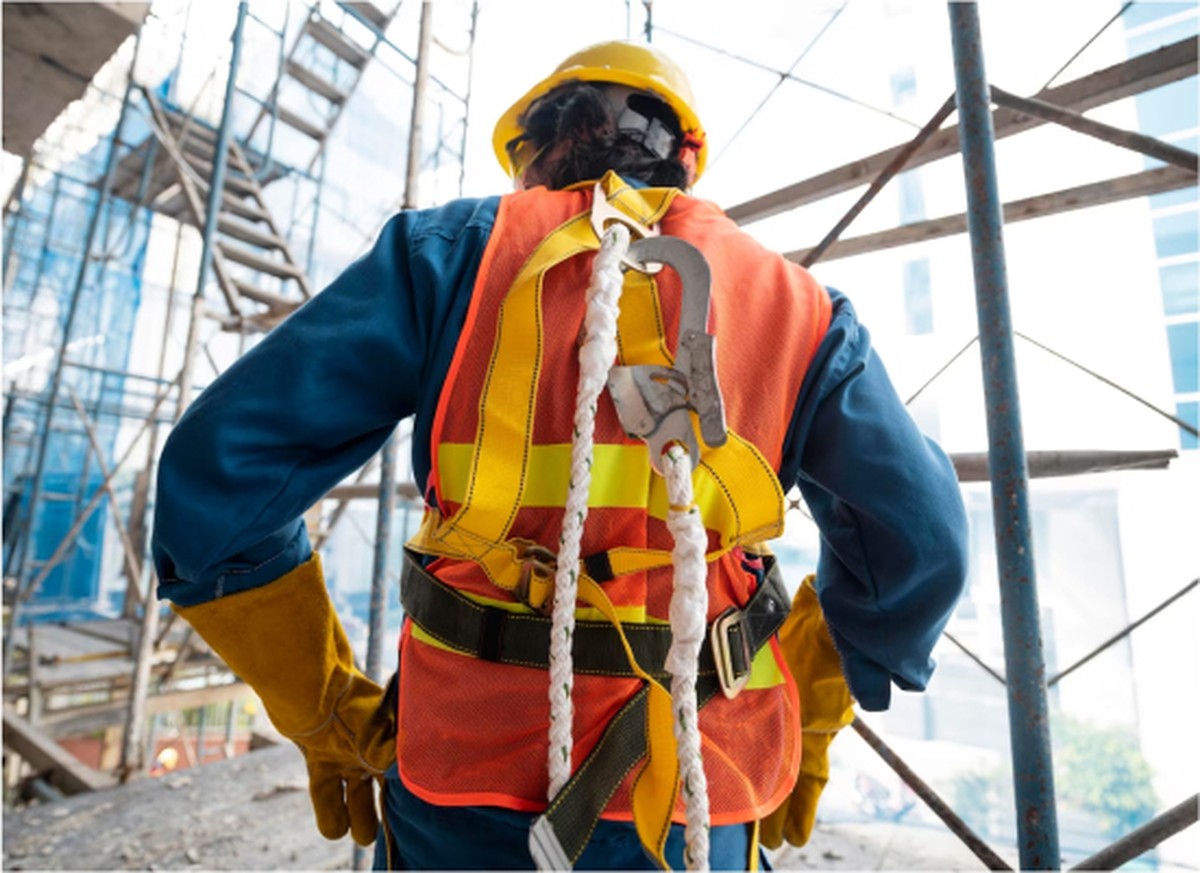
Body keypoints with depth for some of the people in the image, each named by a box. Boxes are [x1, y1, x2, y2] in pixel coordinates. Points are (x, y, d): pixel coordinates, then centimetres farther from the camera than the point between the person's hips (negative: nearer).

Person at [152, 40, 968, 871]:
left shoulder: (454, 248, -2)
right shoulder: (794, 303, 4)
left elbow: (222, 467, -6)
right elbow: (917, 539, 0)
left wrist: (326, 711, 5)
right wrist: (806, 729, 13)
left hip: (471, 778, -1)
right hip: (698, 805, 2)